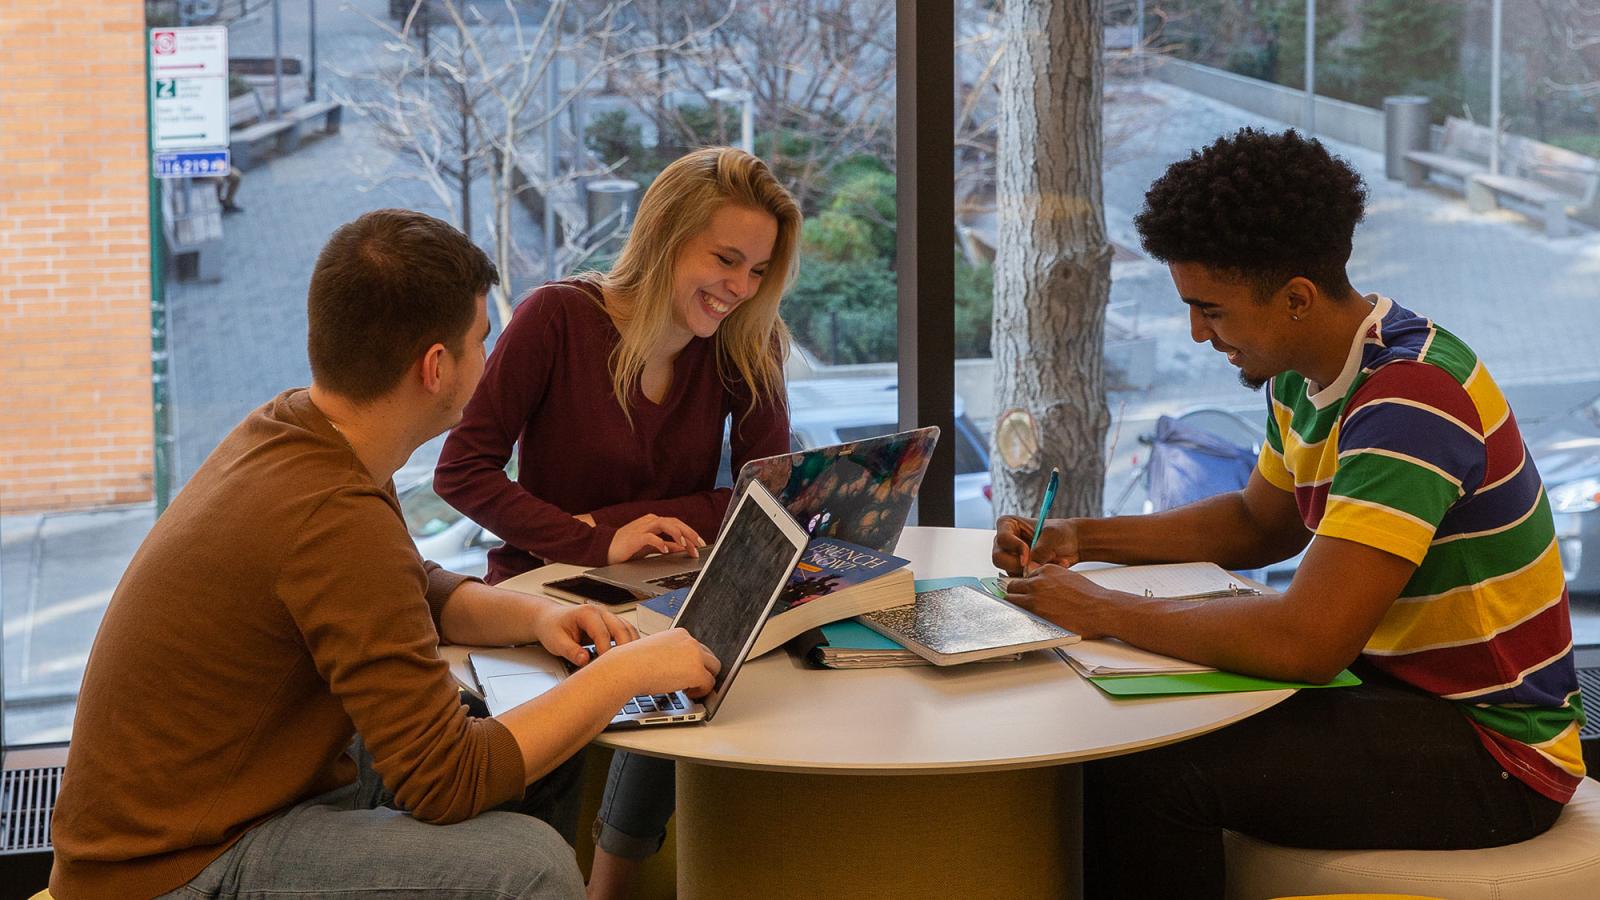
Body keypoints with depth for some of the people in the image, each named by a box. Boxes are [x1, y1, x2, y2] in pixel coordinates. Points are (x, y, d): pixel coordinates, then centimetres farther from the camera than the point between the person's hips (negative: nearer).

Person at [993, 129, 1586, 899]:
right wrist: (1084, 539, 9)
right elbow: (1258, 523, 22)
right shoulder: (1306, 376, 4)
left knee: (1152, 774, -24)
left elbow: (1307, 641, -33)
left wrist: (1105, 612, -21)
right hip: (1396, 691, 9)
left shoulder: (1410, 400, -26)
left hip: (1493, 750, -9)